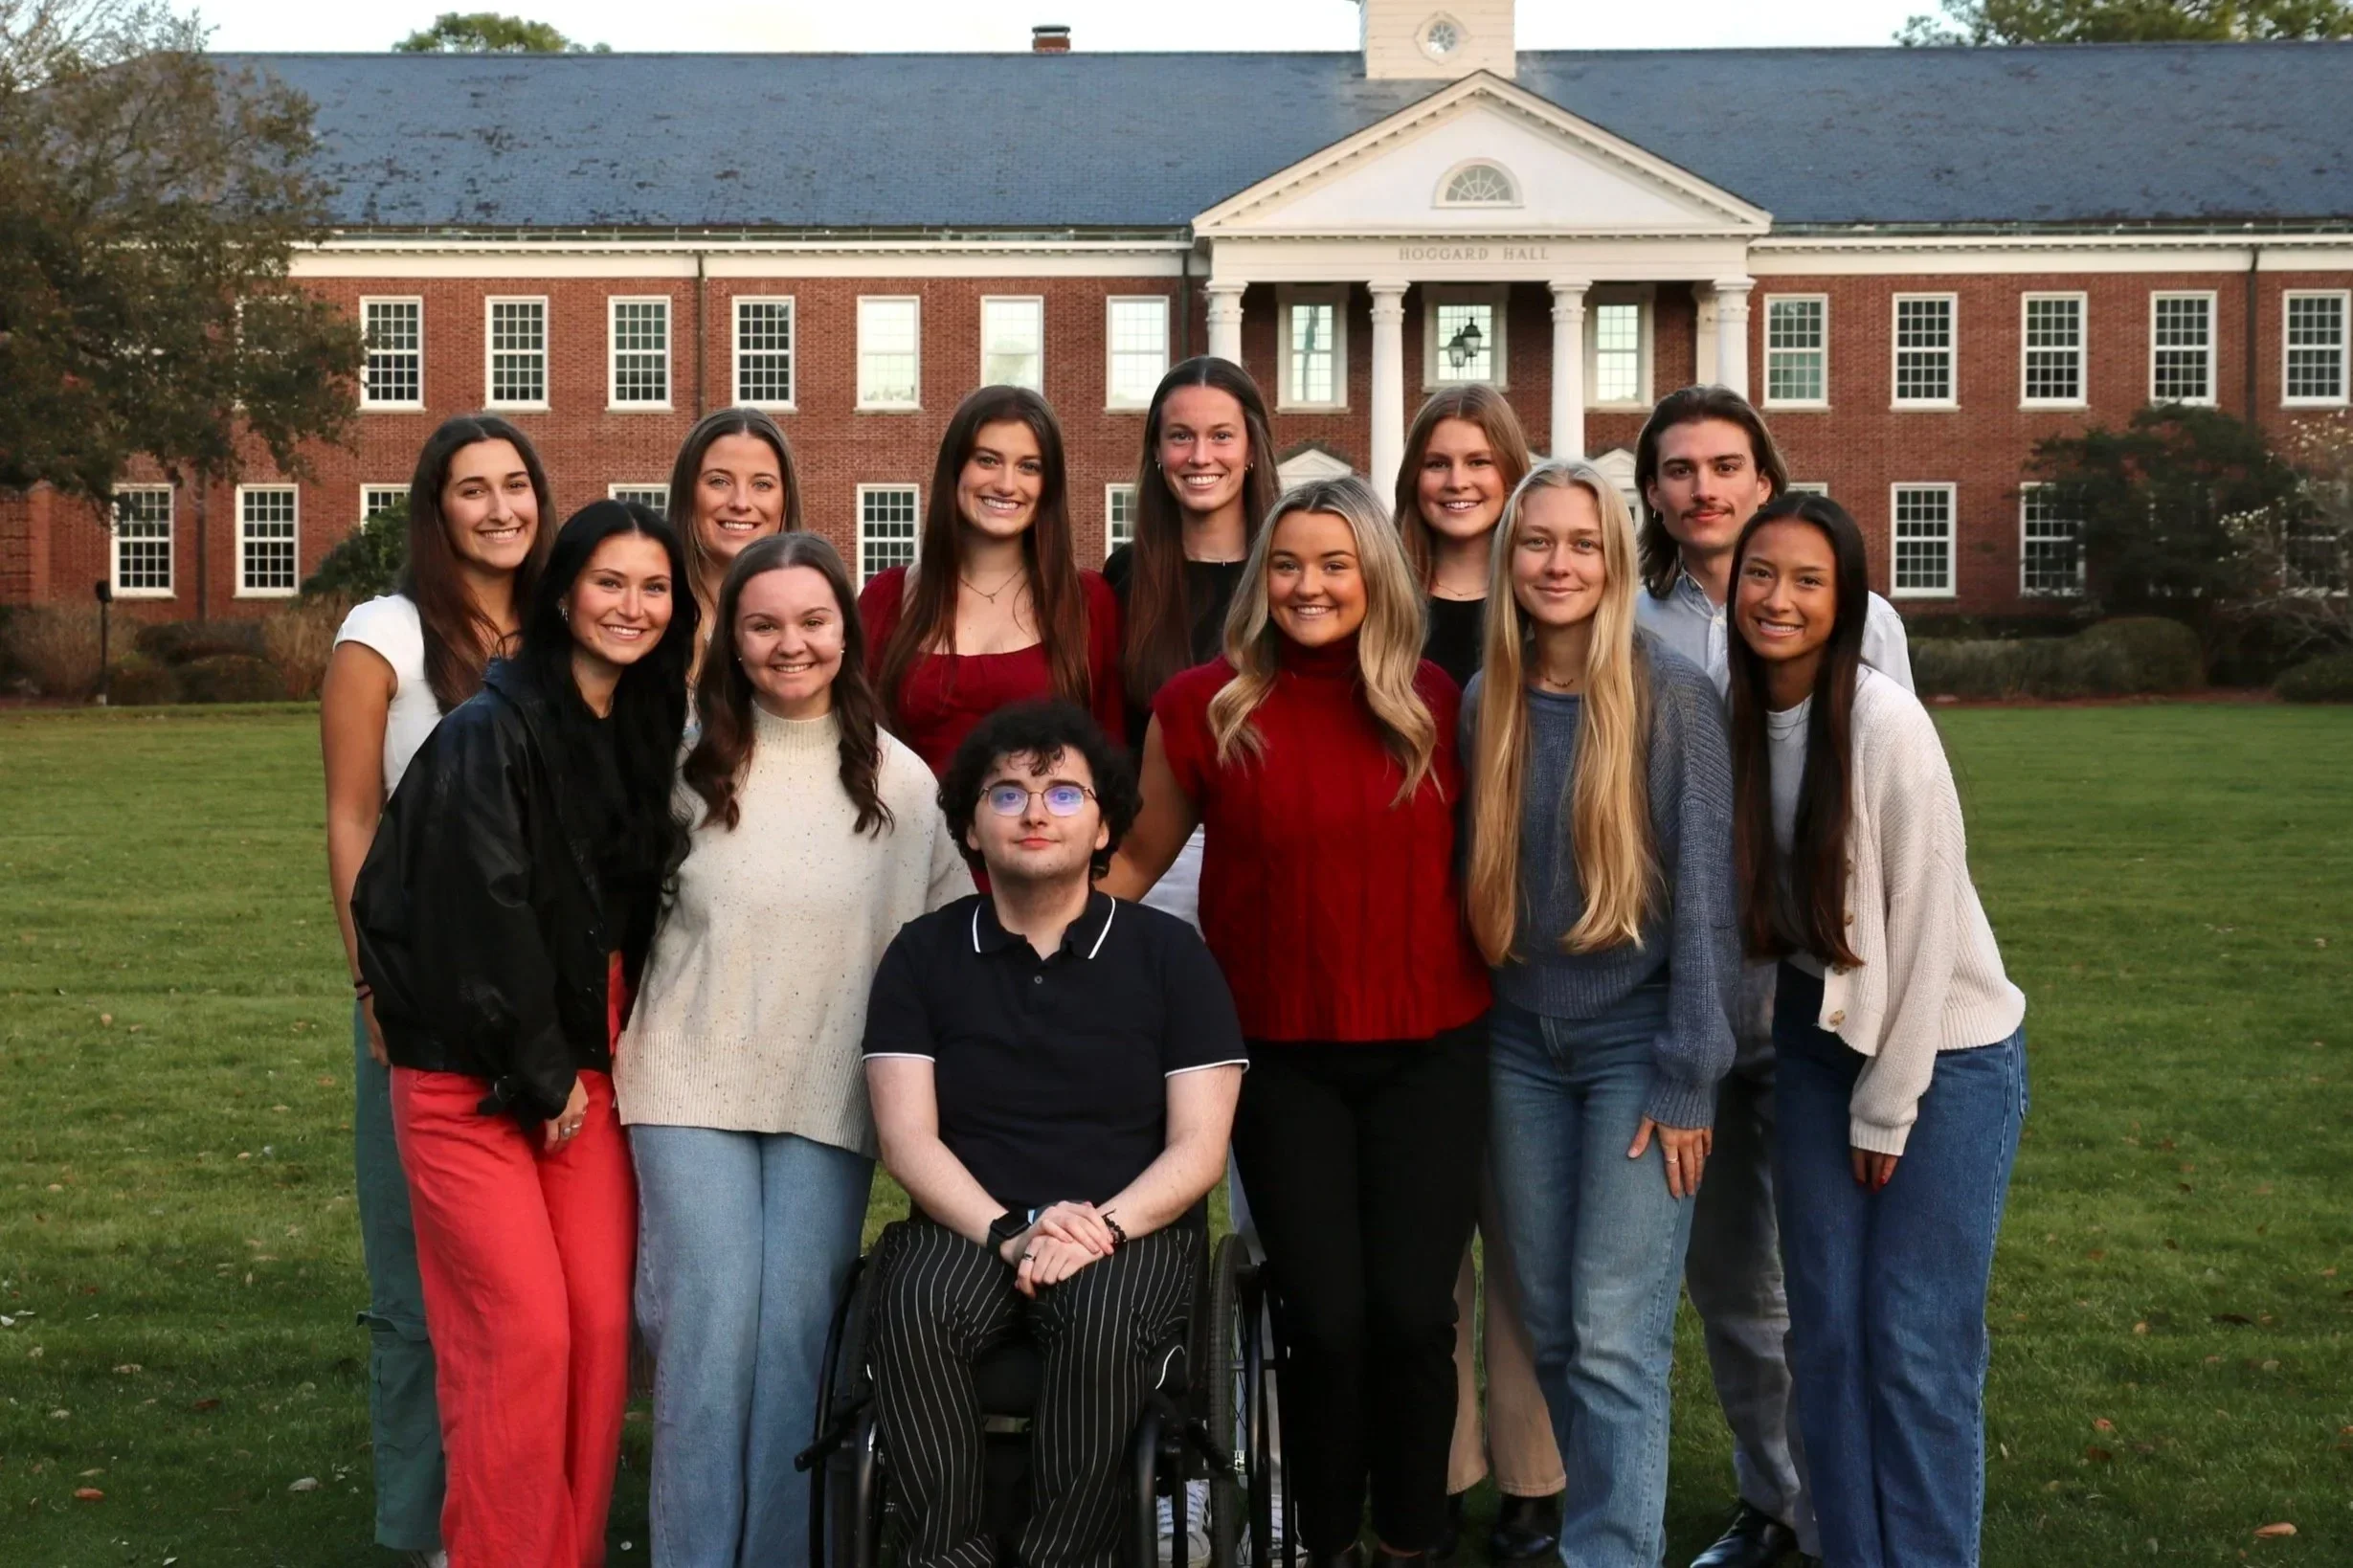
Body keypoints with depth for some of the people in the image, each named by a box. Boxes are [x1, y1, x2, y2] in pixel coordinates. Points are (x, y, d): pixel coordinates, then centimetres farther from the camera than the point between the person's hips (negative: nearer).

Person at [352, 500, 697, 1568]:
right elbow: (486, 912, -15)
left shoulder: (647, 737, 10)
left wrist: (607, 1059, 8)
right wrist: (539, 1075, -12)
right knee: (523, 1338, -10)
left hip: (584, 1072, 6)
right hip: (473, 1083, -6)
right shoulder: (492, 732, -11)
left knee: (601, 1330, 0)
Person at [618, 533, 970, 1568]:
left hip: (829, 1097, 1)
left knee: (796, 1329, -1)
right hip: (691, 1087, -1)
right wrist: (621, 1053, 6)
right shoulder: (688, 764, 1)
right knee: (710, 1324, -6)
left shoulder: (902, 781, 4)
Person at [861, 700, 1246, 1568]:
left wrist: (1102, 1229, -18)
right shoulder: (923, 954, 8)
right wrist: (1011, 1232, -17)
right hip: (969, 1226, 1)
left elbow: (1197, 1148, 0)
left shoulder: (1169, 954, 6)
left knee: (1100, 1319, -34)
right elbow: (908, 1138, 0)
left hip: (1133, 1227, -1)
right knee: (913, 1307, -32)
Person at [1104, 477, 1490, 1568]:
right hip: (1282, 1059, -1)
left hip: (1427, 1053, 1)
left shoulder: (1435, 703, 2)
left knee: (1412, 1314, -2)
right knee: (1326, 1321, -2)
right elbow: (1134, 861, 8)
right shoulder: (1206, 708, -2)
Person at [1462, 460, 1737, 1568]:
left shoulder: (1671, 696, -9)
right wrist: (1467, 1041, 8)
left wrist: (1688, 1074, -13)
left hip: (1636, 1044, -5)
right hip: (1521, 1047, 5)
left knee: (1617, 1339, -7)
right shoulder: (1485, 702, 4)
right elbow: (1473, 875, 10)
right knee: (1550, 1328, 10)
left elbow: (1706, 889, -10)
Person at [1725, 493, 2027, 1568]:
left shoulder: (1887, 725, -20)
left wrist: (1885, 1108, -11)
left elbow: (1923, 925, -17)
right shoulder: (1735, 719, -3)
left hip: (1944, 1050, -5)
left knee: (1918, 1344, -3)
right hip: (1820, 1038, 5)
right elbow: (1754, 906, 5)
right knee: (1827, 1330, 8)